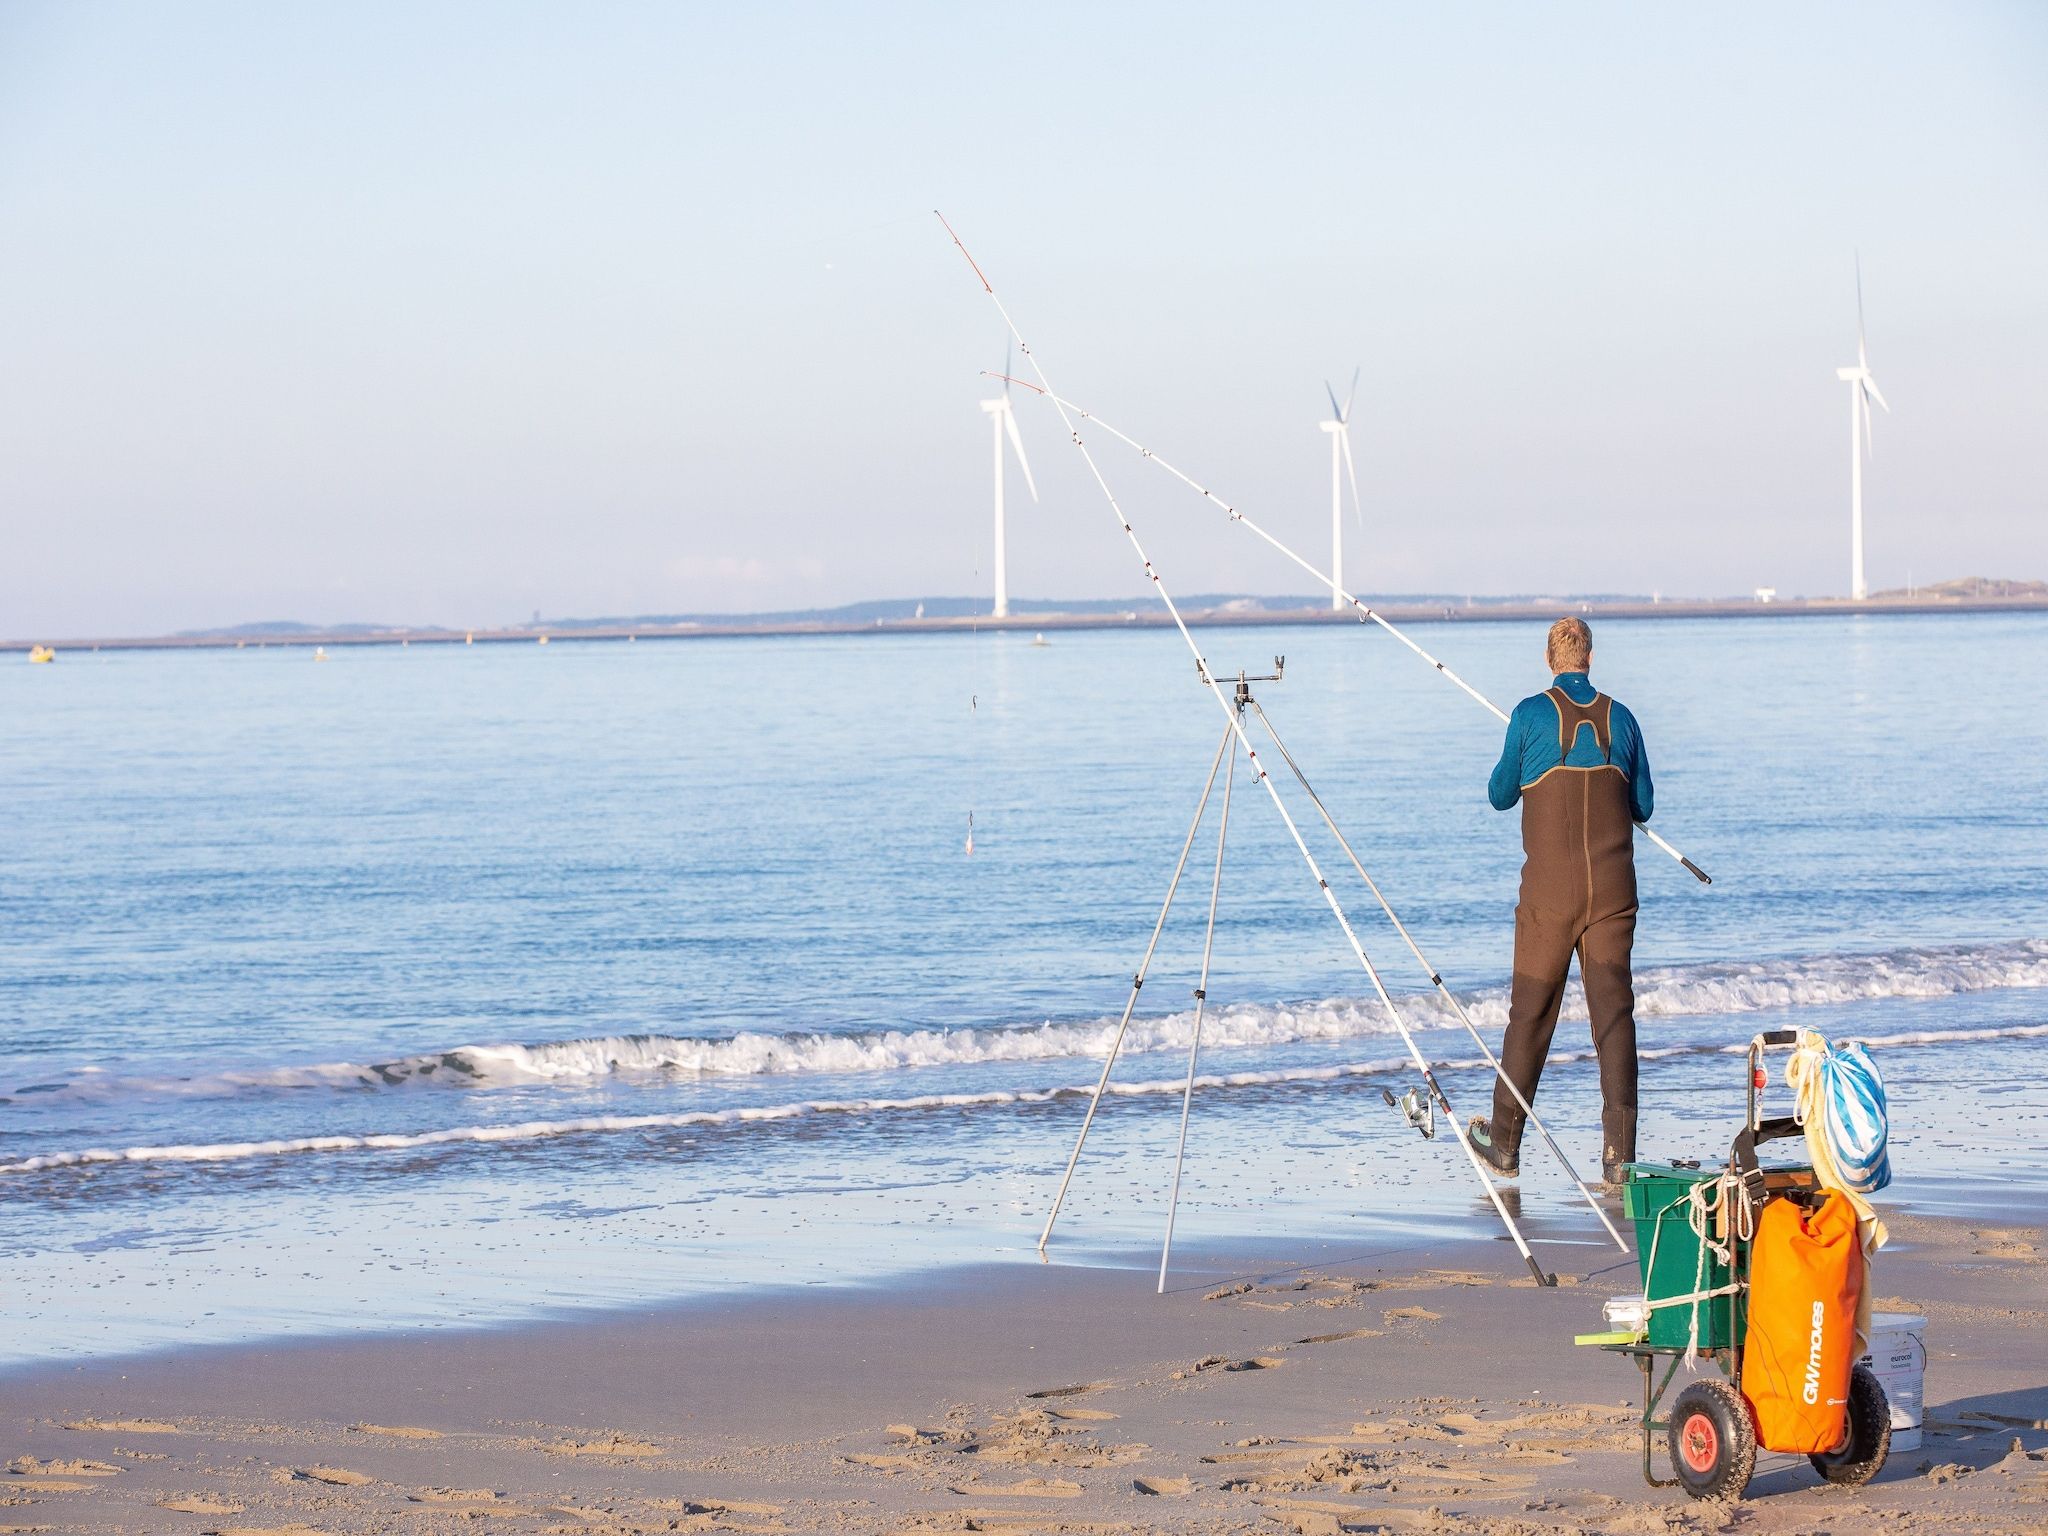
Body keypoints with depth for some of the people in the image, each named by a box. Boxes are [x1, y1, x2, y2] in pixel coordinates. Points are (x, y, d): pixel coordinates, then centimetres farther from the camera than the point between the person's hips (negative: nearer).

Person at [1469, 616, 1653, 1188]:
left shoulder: (1531, 714, -2)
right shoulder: (1620, 717, 6)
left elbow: (1500, 796, 8)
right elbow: (1643, 806, 14)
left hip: (1549, 889, -2)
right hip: (1612, 886, 2)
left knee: (1531, 1011, 8)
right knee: (1613, 1011, 0)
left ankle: (1505, 1144, 17)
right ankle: (1619, 1153, -7)